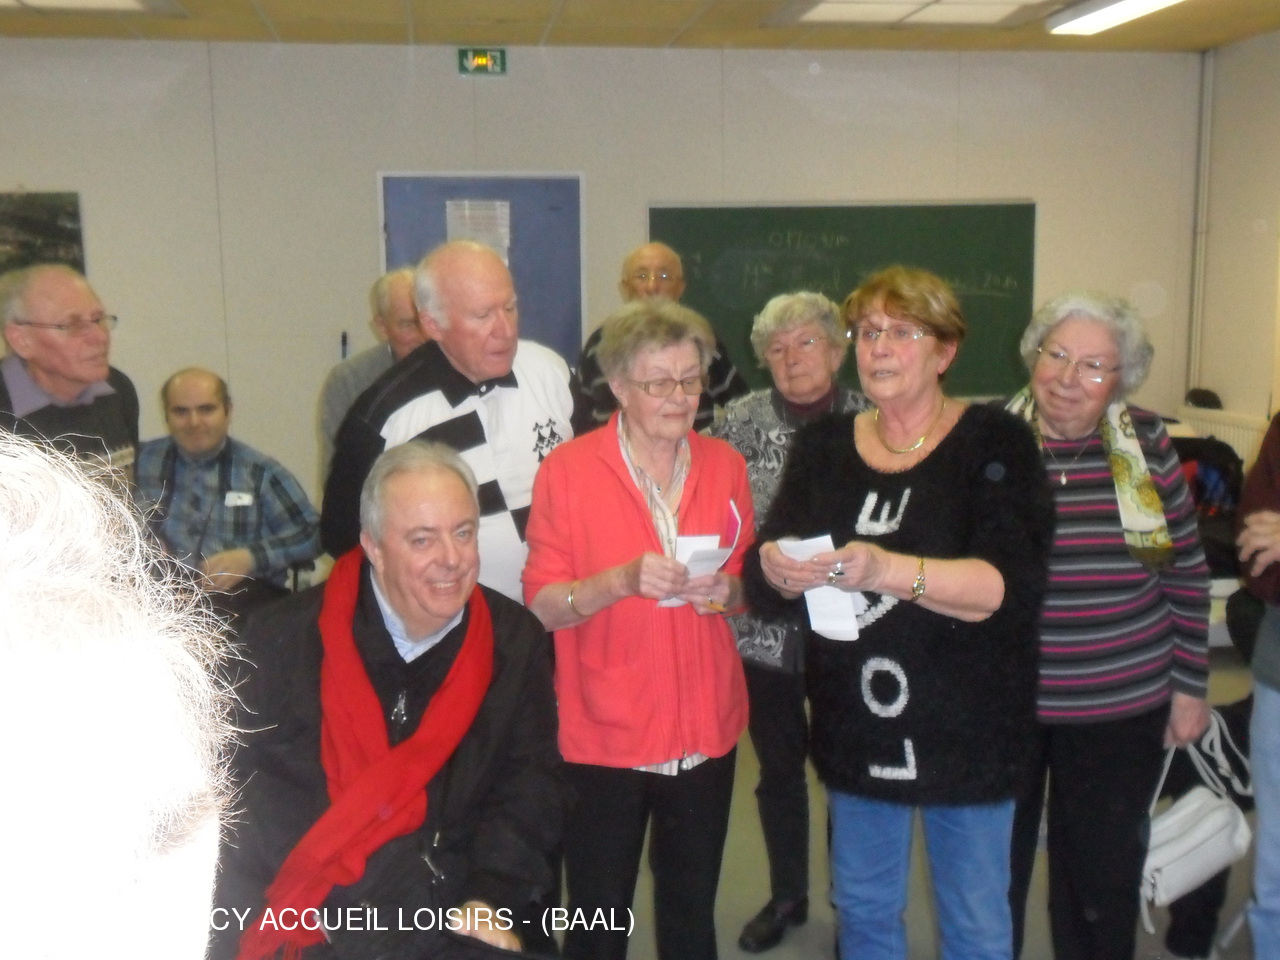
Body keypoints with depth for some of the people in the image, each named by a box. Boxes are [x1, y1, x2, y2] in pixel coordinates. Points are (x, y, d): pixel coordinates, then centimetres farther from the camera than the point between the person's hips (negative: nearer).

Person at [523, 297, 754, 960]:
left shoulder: (724, 466, 2)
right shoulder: (567, 469, -9)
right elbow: (541, 605, -10)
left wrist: (727, 590, -10)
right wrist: (622, 580, -26)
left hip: (705, 730, 4)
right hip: (603, 733, -3)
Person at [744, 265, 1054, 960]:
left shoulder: (993, 443, -7)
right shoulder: (821, 446, 4)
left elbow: (1013, 585, -21)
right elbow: (762, 591, -1)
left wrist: (890, 570, -35)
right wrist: (778, 569, -24)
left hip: (967, 732, -3)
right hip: (855, 734, 4)